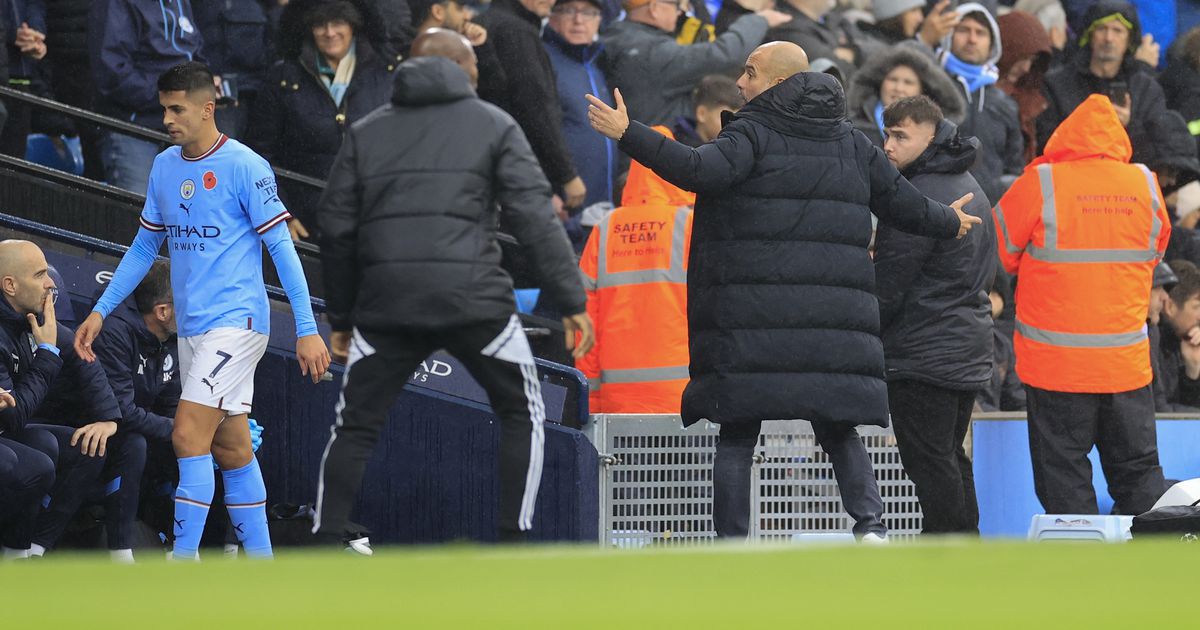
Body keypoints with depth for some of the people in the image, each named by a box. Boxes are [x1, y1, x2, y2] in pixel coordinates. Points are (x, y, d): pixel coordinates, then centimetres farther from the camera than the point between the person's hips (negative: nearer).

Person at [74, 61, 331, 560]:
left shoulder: (244, 166, -10)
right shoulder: (164, 167, 11)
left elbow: (281, 247, -10)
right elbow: (144, 247, 21)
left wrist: (307, 330, -13)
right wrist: (100, 312, 16)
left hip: (236, 319, -7)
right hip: (191, 326, 7)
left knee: (189, 434, -17)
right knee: (230, 448, 9)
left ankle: (183, 565, -16)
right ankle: (260, 564, 15)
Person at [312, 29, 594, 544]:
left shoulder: (366, 133, 16)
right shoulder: (494, 125, 8)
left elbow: (336, 229, 13)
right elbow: (535, 217, -1)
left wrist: (340, 316, 21)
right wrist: (571, 301, 0)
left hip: (386, 304, 2)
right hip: (473, 301, -2)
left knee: (354, 428, 13)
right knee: (522, 414, 15)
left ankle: (325, 546, 3)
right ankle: (513, 545, 8)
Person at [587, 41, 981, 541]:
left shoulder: (754, 133, -2)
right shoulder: (852, 144, 15)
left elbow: (701, 170, -20)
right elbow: (903, 203, 22)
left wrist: (628, 135, -19)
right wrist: (949, 223, 42)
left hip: (750, 321, -4)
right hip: (831, 315, 4)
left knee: (737, 435, 2)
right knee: (838, 430, 11)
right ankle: (870, 523, -9)